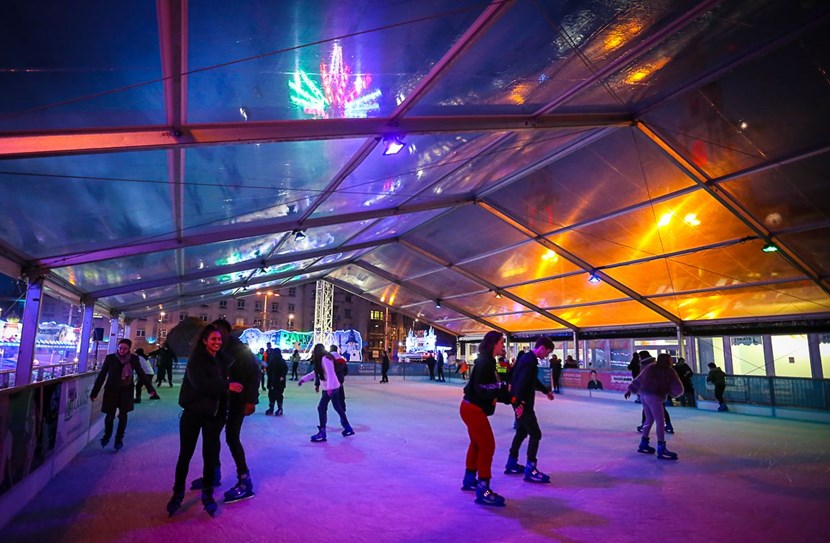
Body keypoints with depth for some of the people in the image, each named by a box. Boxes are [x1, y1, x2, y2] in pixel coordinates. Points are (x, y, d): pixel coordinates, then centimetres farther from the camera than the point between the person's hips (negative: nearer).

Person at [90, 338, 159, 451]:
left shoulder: (133, 359, -6)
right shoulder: (110, 358, -8)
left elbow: (141, 374, -3)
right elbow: (102, 375, -3)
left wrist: (151, 389, -7)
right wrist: (94, 392, -1)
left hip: (126, 391, 0)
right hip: (111, 390, 0)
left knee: (123, 415, 6)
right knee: (110, 415, 4)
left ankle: (119, 439, 23)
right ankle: (107, 435, 31)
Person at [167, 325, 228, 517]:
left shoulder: (220, 361, 8)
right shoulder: (196, 360, -10)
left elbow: (220, 386, 8)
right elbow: (200, 384, -25)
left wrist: (223, 413, 2)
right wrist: (227, 385, -23)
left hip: (214, 415, 4)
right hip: (193, 413, -4)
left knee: (210, 455, 7)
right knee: (185, 454, 6)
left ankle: (207, 494, 21)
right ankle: (178, 493, 24)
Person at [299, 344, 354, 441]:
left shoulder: (325, 358, -16)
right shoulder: (322, 359, 14)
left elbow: (330, 374, -25)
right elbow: (315, 373, 19)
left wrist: (329, 388, -30)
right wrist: (303, 379, 15)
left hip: (331, 388, -10)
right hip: (334, 387, 10)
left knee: (321, 408, -6)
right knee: (337, 407, 16)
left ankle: (322, 433, -3)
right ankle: (348, 428, 25)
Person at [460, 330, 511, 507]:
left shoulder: (487, 361, 11)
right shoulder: (485, 362, -20)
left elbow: (489, 386, 9)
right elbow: (481, 388, -26)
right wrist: (504, 387, -18)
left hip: (473, 408, 11)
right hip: (473, 409, -11)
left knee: (477, 444, 22)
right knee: (487, 446, -6)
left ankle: (469, 480, 37)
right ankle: (483, 491, 1)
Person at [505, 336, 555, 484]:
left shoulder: (527, 358, 12)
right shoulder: (530, 361, -21)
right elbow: (521, 383, -29)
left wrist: (546, 390, 34)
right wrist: (519, 404, -29)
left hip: (521, 402, 10)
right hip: (522, 403, -10)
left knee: (521, 432, 19)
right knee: (535, 434, -4)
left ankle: (511, 463, 28)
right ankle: (530, 469, 1)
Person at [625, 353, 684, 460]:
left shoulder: (650, 367, 17)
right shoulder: (669, 372, 1)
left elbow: (638, 379, 19)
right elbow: (678, 389, 3)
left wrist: (630, 390, 24)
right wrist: (672, 392, 25)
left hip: (643, 395, 7)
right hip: (654, 397, -7)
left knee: (649, 419, 19)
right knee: (660, 422, -2)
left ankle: (643, 444, 25)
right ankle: (661, 449, -3)